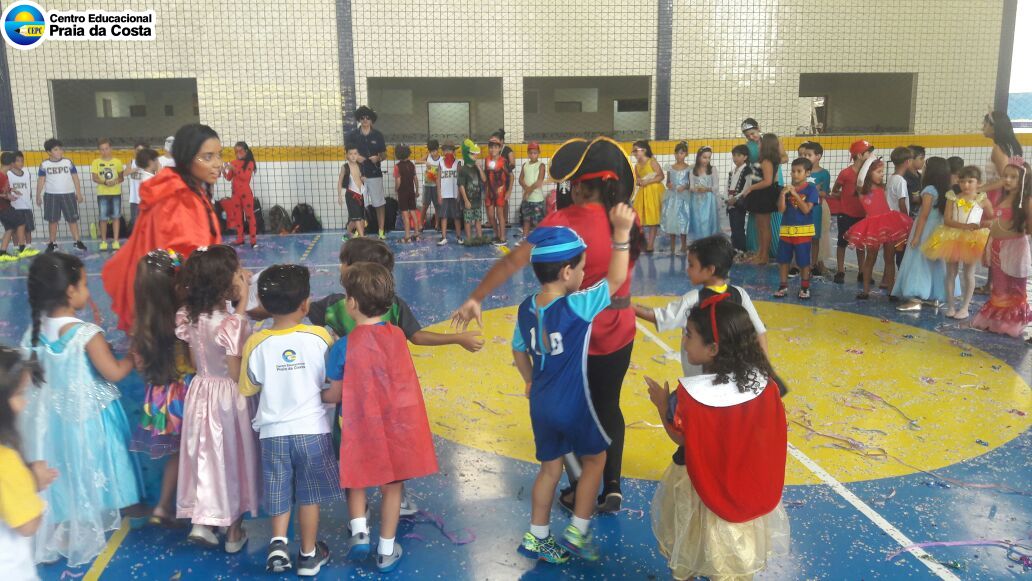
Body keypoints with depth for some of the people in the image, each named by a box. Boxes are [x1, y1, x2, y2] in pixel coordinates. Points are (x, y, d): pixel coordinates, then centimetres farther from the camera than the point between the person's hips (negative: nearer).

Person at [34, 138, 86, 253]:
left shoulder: (68, 162, 0)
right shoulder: (44, 165, 0)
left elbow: (75, 178, 3)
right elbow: (41, 181, 4)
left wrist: (79, 193, -1)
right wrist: (38, 196, 1)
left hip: (68, 194, 0)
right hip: (51, 195, 0)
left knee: (72, 219, 0)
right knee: (52, 220, 8)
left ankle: (77, 241, 3)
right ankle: (52, 243, 15)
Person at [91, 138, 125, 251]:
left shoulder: (117, 162, 6)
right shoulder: (96, 162, 4)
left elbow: (122, 177, 7)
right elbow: (94, 178, -4)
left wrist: (116, 181, -15)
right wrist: (105, 182, -21)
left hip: (116, 193, 1)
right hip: (102, 194, 0)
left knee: (116, 217, 1)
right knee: (103, 218, 1)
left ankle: (116, 241, 7)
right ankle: (103, 241, 10)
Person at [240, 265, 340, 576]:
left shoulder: (256, 344, -8)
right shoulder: (319, 337, -12)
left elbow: (248, 388, 3)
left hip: (274, 432, 1)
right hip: (312, 429, -1)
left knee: (279, 493, 19)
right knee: (309, 494, 13)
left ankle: (278, 543, 6)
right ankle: (309, 554, 23)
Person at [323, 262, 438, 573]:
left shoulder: (344, 346, -16)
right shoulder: (397, 335, -6)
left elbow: (335, 394, -8)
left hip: (361, 424, -2)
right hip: (397, 424, 3)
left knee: (357, 480, 24)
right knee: (392, 485, 15)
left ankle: (359, 530, 11)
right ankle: (387, 550, 25)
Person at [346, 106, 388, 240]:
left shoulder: (377, 135, 3)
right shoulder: (352, 135, 2)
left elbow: (384, 153, 9)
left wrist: (378, 158, -13)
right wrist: (356, 157, -12)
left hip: (375, 174, 1)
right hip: (358, 174, 0)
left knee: (380, 204, 3)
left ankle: (381, 231, 11)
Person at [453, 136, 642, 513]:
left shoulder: (565, 221, -18)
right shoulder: (628, 220, -5)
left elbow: (514, 260, -23)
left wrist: (476, 298, -21)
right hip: (618, 334, 4)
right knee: (609, 407, 21)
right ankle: (612, 488, 24)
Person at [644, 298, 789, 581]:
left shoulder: (690, 393, -29)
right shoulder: (763, 381, -18)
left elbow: (679, 437, -13)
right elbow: (770, 431, -5)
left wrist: (662, 404, 1)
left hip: (701, 491, -4)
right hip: (751, 488, 4)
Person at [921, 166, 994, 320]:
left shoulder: (982, 200, -3)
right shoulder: (953, 198, -1)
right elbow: (947, 220, -9)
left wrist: (981, 225, -15)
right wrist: (964, 226, -22)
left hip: (972, 240, -1)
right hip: (952, 238, 2)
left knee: (968, 274, 7)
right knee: (951, 273, 7)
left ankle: (965, 307, 14)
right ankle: (950, 306, 16)